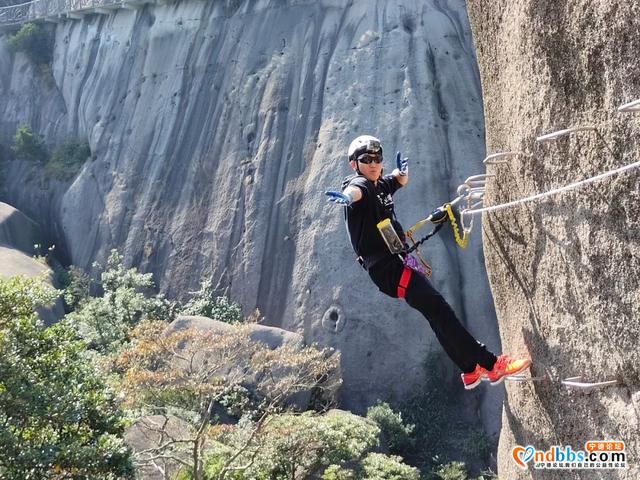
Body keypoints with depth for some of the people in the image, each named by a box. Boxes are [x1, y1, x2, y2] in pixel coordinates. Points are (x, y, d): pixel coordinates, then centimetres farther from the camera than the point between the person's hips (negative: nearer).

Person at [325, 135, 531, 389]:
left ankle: (470, 370, 26)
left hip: (398, 261, 10)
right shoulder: (359, 184, -10)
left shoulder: (381, 185, 16)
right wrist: (347, 196, -60)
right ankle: (491, 364, -13)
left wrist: (402, 170, 12)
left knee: (436, 313, 15)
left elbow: (401, 180, 36)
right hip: (386, 266, -10)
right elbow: (355, 190, -35)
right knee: (438, 308, -14)